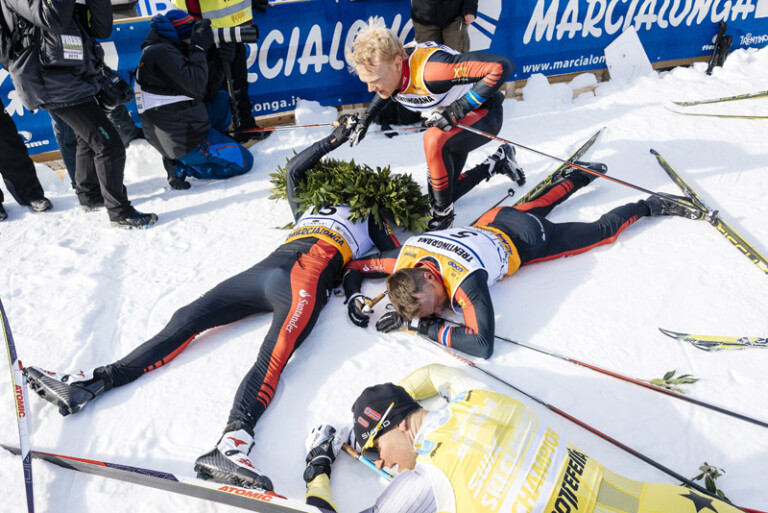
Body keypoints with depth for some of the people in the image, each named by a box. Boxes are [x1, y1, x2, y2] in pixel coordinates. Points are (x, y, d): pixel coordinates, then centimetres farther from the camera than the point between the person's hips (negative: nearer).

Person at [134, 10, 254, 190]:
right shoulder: (161, 52, -17)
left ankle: (215, 146, 14)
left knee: (222, 99, 25)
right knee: (243, 162, -4)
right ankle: (180, 166, -3)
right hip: (183, 139, -10)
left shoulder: (169, 51, 15)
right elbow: (195, 87, -25)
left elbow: (208, 93, 11)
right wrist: (199, 49, -14)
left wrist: (217, 59, 3)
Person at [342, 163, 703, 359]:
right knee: (536, 204, 37)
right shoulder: (405, 257, -26)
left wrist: (423, 326, -45)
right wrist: (354, 296, -29)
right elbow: (354, 266, -11)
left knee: (602, 231, 14)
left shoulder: (465, 279, -44)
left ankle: (651, 206, 33)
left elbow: (482, 345, -48)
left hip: (524, 242, -6)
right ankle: (579, 174, 56)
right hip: (495, 222, 6)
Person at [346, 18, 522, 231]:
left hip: (483, 113, -8)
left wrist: (459, 109, -37)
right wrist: (365, 120, 5)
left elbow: (501, 66, -38)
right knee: (440, 194, 12)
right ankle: (499, 162, 32)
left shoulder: (429, 69, -39)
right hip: (451, 123, 8)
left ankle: (443, 214, -18)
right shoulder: (385, 68, -15)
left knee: (433, 139, -38)